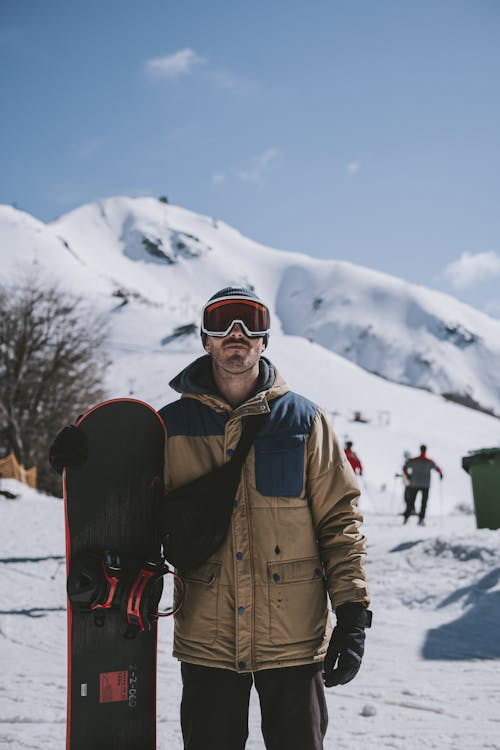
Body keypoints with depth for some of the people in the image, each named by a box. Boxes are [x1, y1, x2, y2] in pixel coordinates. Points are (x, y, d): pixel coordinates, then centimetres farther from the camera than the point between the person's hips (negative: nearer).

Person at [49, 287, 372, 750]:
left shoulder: (302, 419, 2)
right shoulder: (172, 425, 4)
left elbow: (338, 517, 2)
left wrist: (352, 610, -5)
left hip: (293, 638, -1)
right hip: (207, 638, 1)